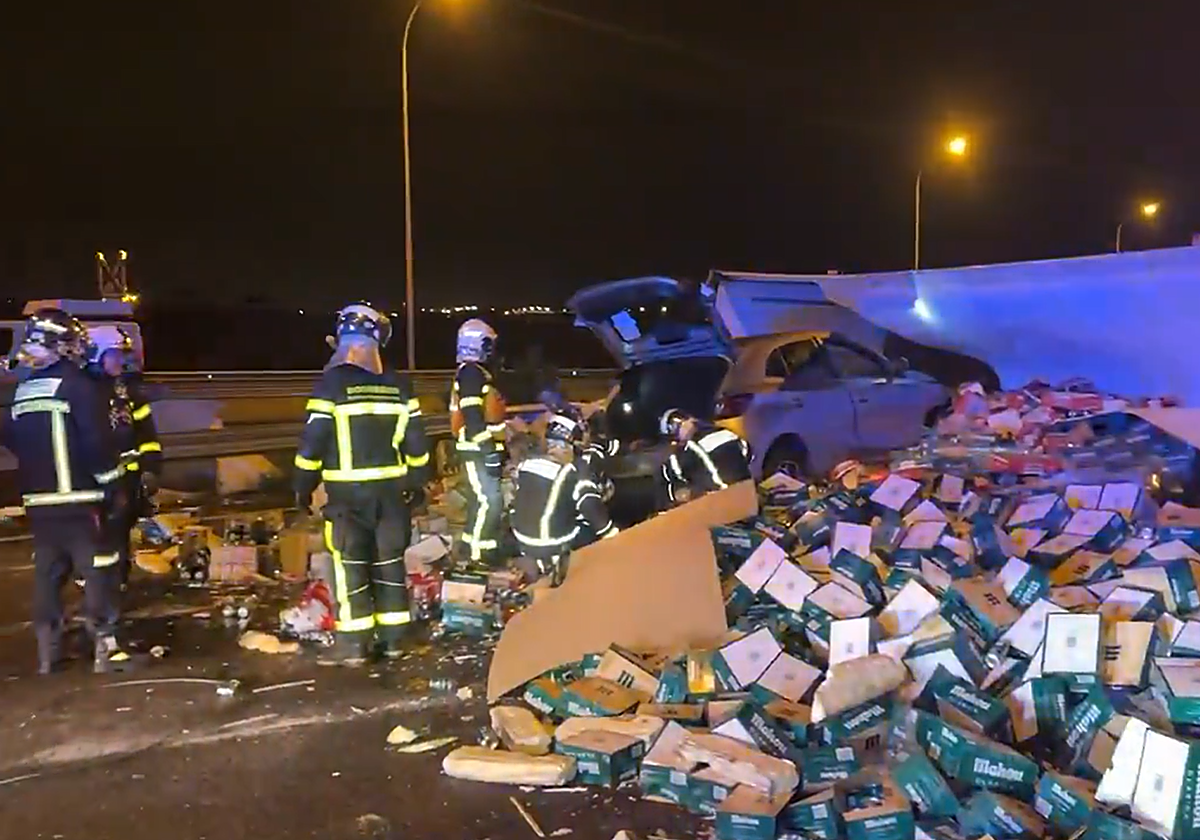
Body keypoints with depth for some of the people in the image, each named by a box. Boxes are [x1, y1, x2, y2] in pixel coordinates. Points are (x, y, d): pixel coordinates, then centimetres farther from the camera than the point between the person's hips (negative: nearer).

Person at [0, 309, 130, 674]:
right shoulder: (77, 385, -11)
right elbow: (98, 443, -16)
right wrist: (113, 488, -8)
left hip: (38, 501, 7)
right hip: (79, 500, -7)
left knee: (47, 574, 14)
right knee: (98, 572, -1)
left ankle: (48, 653, 20)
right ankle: (105, 647, -1)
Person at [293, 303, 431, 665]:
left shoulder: (332, 382, -9)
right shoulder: (398, 384, 5)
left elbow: (313, 440, -10)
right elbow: (416, 439, 8)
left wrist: (304, 485, 1)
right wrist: (417, 482, 18)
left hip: (348, 490, -4)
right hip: (391, 488, 4)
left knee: (350, 564, 2)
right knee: (389, 560, 11)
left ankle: (353, 643, 4)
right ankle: (392, 637, 18)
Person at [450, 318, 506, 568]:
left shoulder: (476, 372, 18)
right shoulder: (470, 373, -15)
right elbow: (472, 417, -23)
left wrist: (493, 446, 25)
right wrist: (488, 449, -26)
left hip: (482, 447, 11)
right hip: (478, 449, -11)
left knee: (480, 500, 15)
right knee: (489, 500, -14)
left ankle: (469, 548, 22)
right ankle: (475, 554, -10)